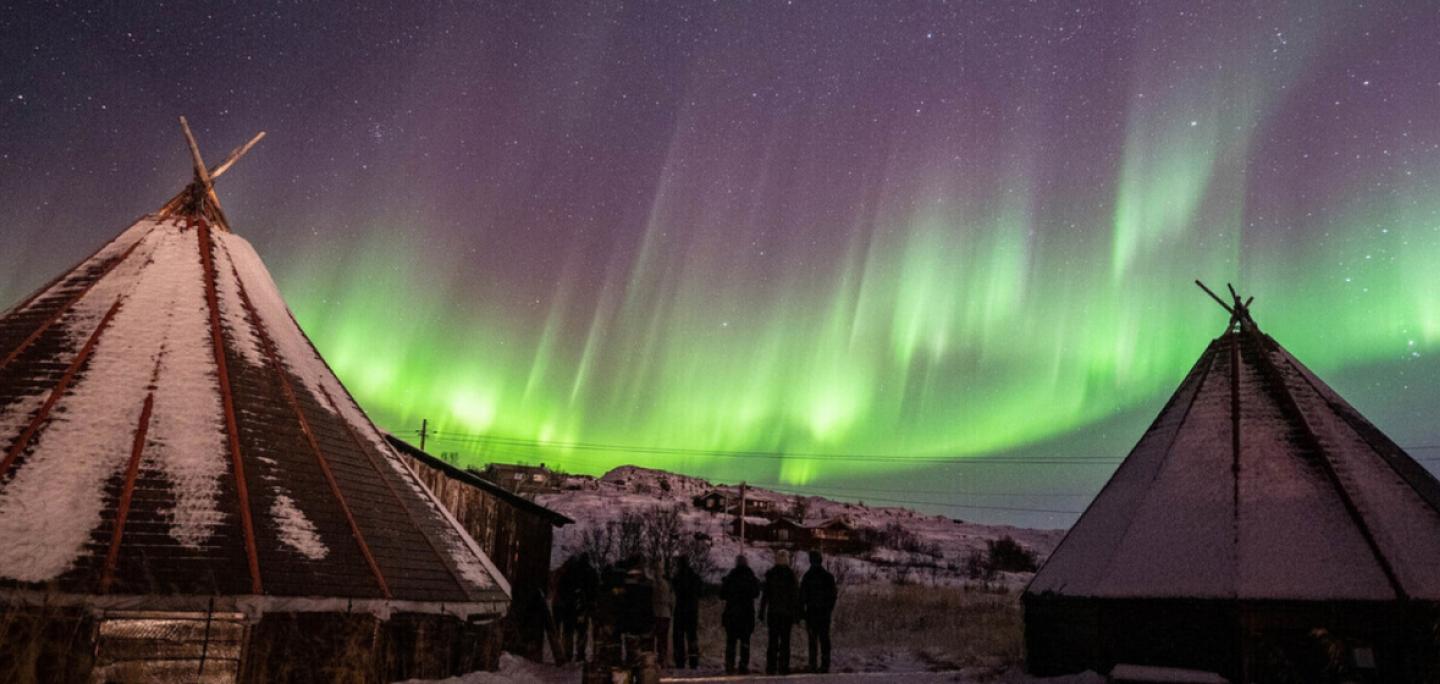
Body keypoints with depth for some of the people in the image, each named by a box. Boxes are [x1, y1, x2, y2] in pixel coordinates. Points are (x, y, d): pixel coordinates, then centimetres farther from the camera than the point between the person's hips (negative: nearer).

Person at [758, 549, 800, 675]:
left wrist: (762, 612, 4)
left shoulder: (769, 574, -2)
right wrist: (797, 613, 1)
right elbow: (796, 595, -4)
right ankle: (783, 667, 3)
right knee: (785, 640, 5)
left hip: (773, 612, 1)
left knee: (773, 640, 8)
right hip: (787, 612, -1)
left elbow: (764, 594, -1)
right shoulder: (791, 574, -4)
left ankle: (771, 667, 6)